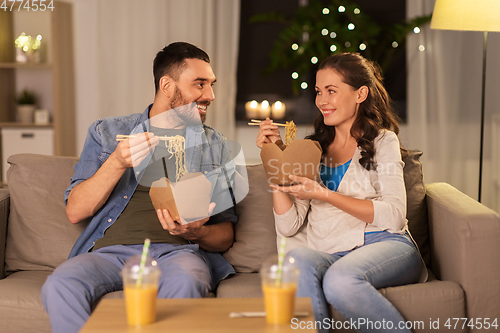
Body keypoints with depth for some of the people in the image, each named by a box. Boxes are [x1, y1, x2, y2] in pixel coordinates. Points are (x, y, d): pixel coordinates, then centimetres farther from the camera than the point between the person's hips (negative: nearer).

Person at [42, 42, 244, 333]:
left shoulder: (217, 147, 18)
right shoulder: (107, 132, 16)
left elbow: (225, 236, 16)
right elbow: (75, 211, 7)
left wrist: (195, 233, -9)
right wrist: (117, 163, -8)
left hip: (177, 251, 0)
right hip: (110, 251, 0)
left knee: (185, 283, -36)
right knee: (60, 285, -32)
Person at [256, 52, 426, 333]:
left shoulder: (383, 141, 13)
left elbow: (394, 216, -4)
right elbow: (288, 225, 10)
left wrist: (324, 195, -11)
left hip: (385, 246, -2)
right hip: (330, 254, 2)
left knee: (340, 278, -36)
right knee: (298, 260, -33)